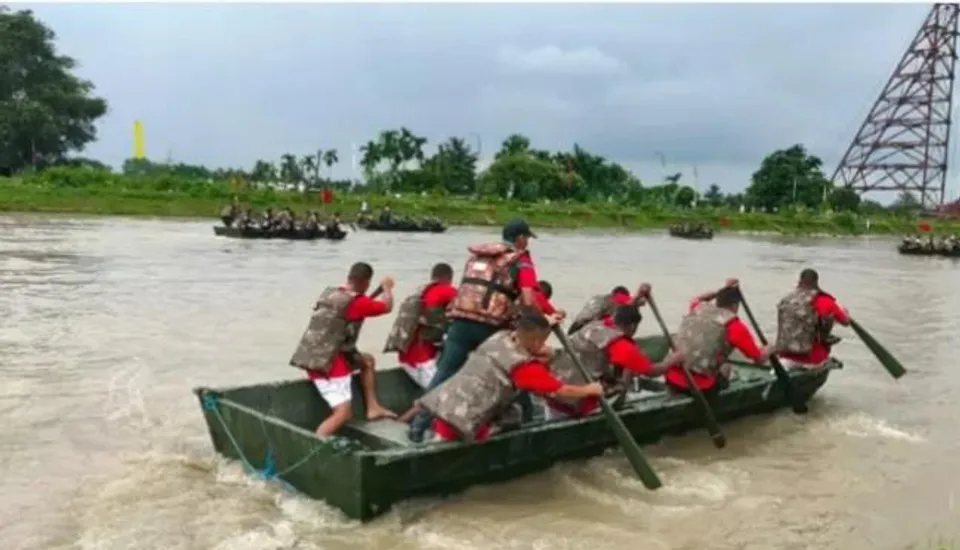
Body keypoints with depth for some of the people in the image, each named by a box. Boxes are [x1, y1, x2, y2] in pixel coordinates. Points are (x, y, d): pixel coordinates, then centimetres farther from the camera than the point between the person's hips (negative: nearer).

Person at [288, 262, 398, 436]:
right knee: (343, 414, -10)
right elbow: (387, 306, 0)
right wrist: (387, 287, 19)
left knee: (367, 360, 25)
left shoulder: (330, 292, 6)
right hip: (327, 363, -9)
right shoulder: (357, 303, -15)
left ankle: (373, 408, 23)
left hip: (315, 357, 9)